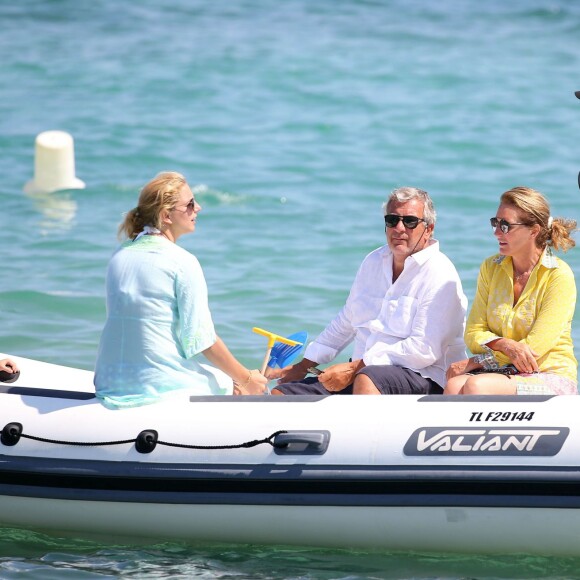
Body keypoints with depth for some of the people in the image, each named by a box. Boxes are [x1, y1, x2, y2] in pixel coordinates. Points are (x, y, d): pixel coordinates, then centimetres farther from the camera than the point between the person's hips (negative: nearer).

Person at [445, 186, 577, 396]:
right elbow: (473, 333, 6)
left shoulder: (559, 276, -8)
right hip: (504, 373, 5)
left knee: (476, 386, -33)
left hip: (550, 377, -5)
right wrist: (504, 345, -17)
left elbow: (535, 347, -13)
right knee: (454, 386, -30)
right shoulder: (491, 268, 10)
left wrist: (474, 362, -12)